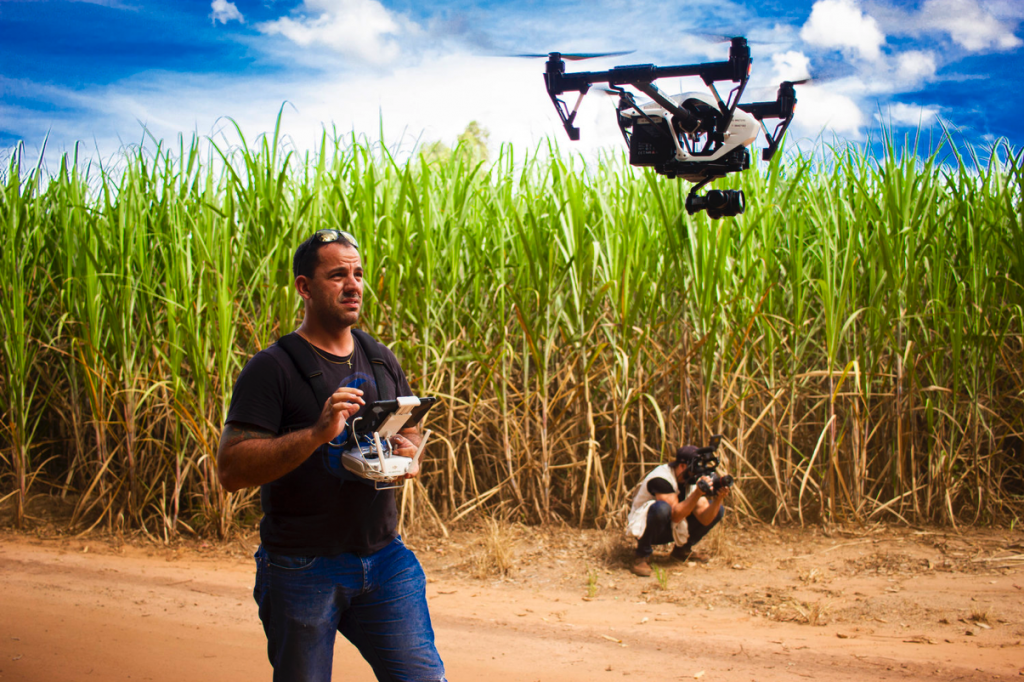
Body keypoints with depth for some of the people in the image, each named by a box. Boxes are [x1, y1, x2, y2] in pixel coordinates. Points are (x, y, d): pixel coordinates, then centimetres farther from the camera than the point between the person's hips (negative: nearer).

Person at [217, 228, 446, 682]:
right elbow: (231, 469, -17)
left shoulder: (382, 361, 9)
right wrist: (317, 433, -28)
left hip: (383, 556, 4)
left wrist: (410, 455, -4)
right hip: (301, 568, -4)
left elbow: (411, 432, 21)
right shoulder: (271, 369, -10)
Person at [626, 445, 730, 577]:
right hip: (644, 529, -7)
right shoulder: (661, 478, -26)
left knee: (718, 510, -4)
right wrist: (698, 493, -41)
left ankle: (682, 550, 11)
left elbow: (705, 519, -13)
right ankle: (642, 556, -20)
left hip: (672, 530, 7)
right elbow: (675, 516, -34)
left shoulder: (693, 479, -5)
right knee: (661, 507, -41)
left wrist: (718, 499, -30)